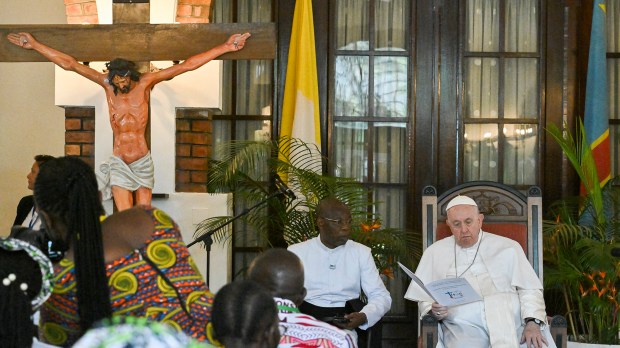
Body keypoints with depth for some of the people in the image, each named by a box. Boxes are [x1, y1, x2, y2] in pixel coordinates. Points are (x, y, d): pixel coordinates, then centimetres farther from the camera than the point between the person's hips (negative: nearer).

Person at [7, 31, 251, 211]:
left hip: (142, 161, 0)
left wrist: (226, 47, -13)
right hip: (119, 163, 0)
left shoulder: (145, 83, -7)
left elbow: (188, 65, -11)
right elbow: (69, 64, -2)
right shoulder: (107, 84, -3)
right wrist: (34, 45, -2)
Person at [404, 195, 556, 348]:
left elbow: (530, 290, 11)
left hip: (511, 323, 1)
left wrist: (533, 323, -7)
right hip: (464, 328, -1)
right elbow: (424, 300, 16)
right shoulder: (434, 253, 14)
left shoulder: (508, 248, 13)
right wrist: (434, 310, -7)